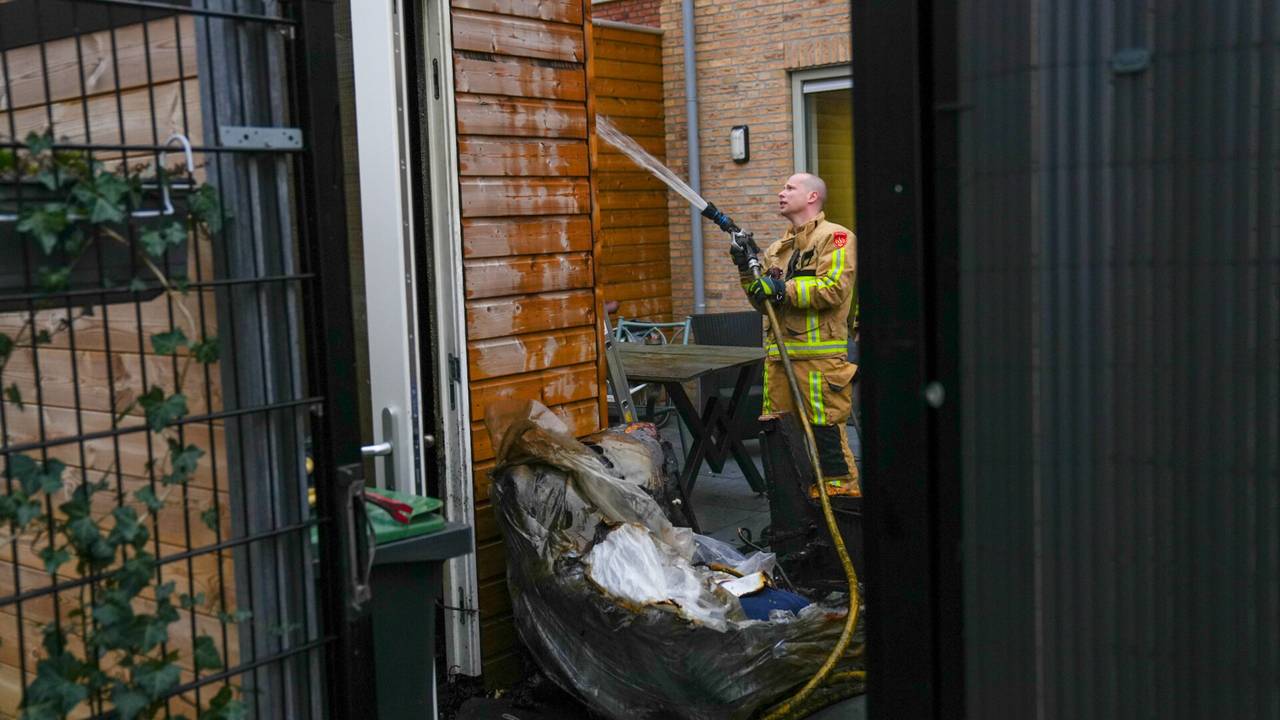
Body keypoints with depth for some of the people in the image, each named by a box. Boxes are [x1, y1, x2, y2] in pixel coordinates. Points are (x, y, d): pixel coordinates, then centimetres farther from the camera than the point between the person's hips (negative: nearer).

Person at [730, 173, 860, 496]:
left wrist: (783, 290, -18)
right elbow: (763, 301, 21)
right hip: (778, 354, 8)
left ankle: (843, 492, 5)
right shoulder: (779, 249, 23)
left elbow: (834, 288, -16)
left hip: (819, 355, -8)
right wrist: (748, 271, 5)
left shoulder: (835, 237, -2)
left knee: (826, 432, -8)